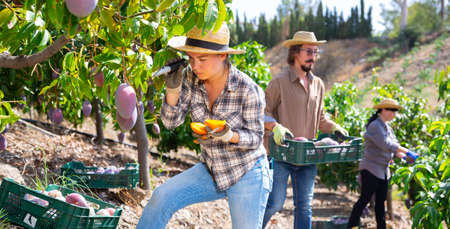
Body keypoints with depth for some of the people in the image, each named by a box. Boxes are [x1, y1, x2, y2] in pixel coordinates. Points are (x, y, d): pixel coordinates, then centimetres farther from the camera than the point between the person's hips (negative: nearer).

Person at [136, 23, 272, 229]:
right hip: (211, 171, 4)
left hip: (248, 175, -4)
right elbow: (170, 122, -7)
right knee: (162, 196, -14)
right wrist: (172, 88, -24)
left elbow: (256, 138, -13)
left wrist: (229, 135, -34)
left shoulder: (248, 90, -22)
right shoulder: (190, 77, -8)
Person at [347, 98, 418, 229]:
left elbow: (394, 147, 11)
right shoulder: (375, 126, -16)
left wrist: (404, 156, -8)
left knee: (381, 200, 11)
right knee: (365, 199, -7)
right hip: (371, 169, -9)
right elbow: (385, 145, -26)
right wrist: (408, 152, -25)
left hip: (383, 171, 9)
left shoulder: (387, 127, 13)